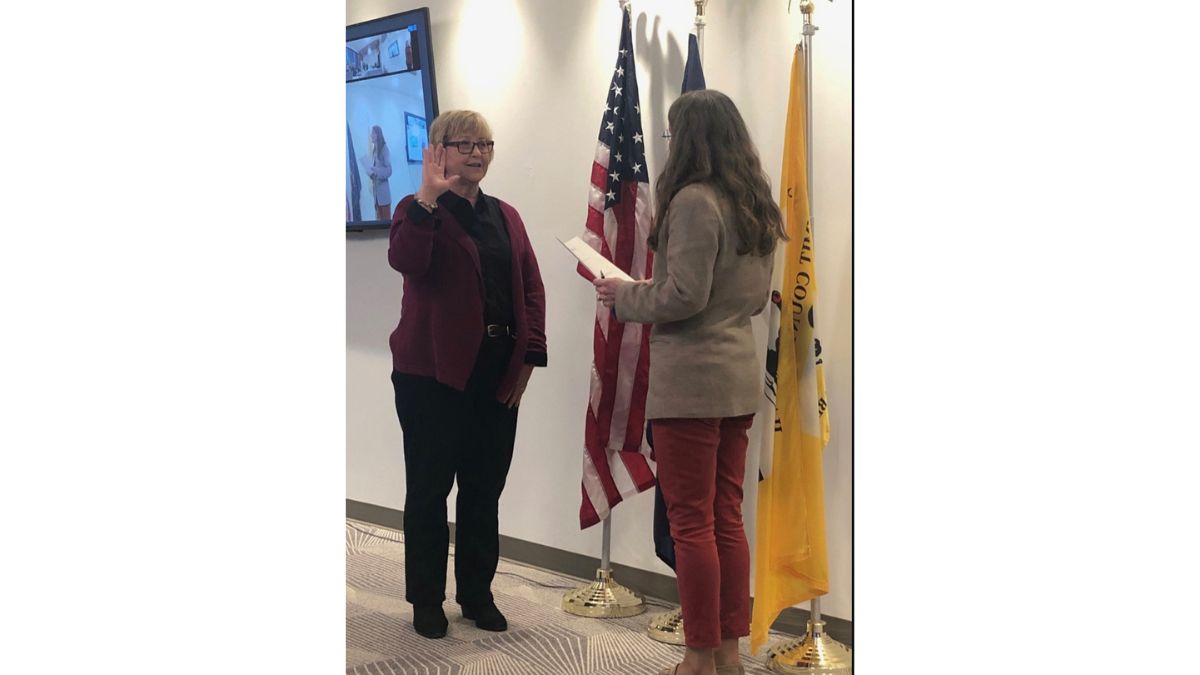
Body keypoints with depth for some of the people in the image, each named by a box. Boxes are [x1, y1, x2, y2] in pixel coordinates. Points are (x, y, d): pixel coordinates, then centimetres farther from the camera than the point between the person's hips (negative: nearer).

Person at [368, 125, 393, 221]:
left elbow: (389, 171, -12)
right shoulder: (374, 150, 14)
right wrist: (371, 173, -3)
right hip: (375, 188, 8)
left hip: (383, 189, -8)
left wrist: (376, 171, -25)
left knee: (386, 219, -4)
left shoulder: (384, 149, -9)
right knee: (379, 219, 10)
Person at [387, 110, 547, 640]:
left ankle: (477, 594, 24)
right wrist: (428, 196, -29)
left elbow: (531, 288, 11)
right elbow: (405, 261, -24)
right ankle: (426, 599, 16)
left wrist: (529, 355, 1)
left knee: (485, 489, 11)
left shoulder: (506, 217, 14)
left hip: (498, 373, 5)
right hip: (434, 373, -5)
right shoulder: (419, 212, -2)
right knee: (429, 489, 4)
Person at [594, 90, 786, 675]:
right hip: (740, 376, 9)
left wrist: (624, 296, -3)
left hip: (691, 380, -8)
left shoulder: (693, 200, -15)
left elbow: (683, 297, -19)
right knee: (727, 519, 14)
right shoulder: (756, 206, 11)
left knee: (691, 523, 1)